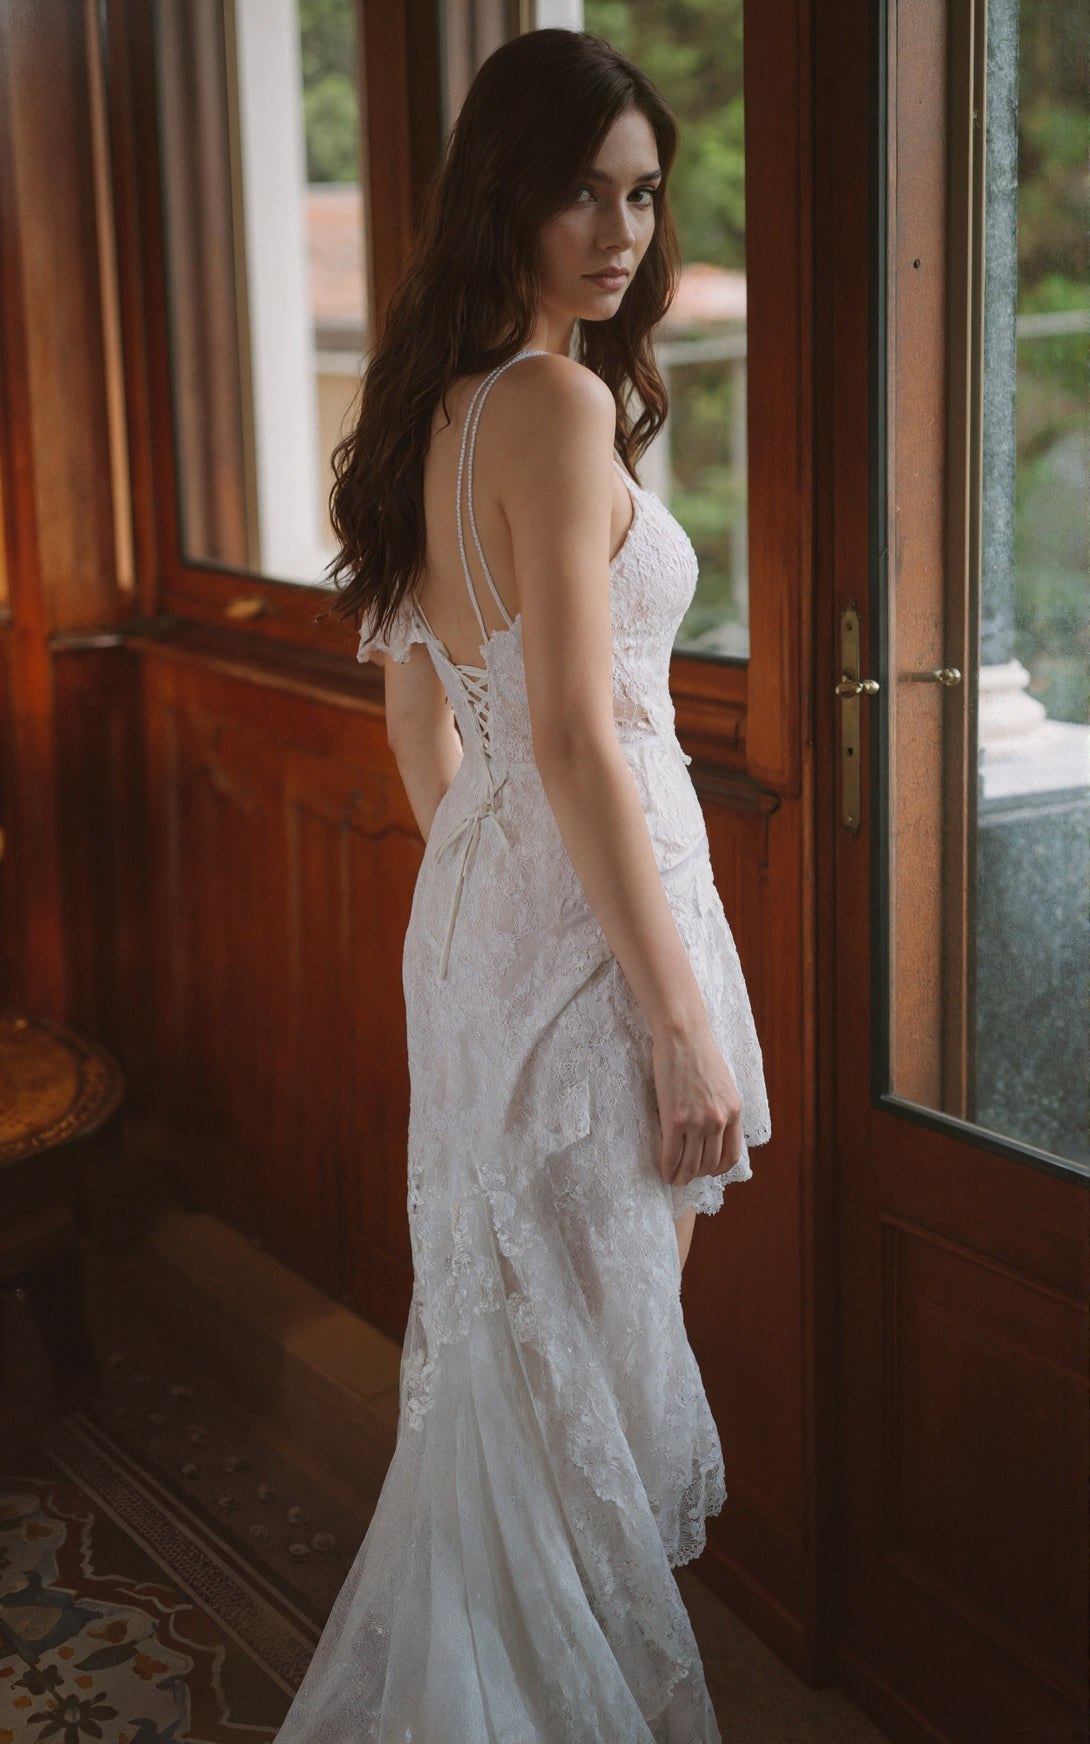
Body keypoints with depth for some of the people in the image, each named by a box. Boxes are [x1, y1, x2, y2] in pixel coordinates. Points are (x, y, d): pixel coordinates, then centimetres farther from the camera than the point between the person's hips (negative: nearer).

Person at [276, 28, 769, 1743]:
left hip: (475, 906, 9)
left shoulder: (442, 404, 10)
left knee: (515, 1338, 21)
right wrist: (686, 1023, -20)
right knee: (579, 1356, 5)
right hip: (586, 915, -9)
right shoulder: (562, 400, -18)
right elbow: (574, 740, -23)